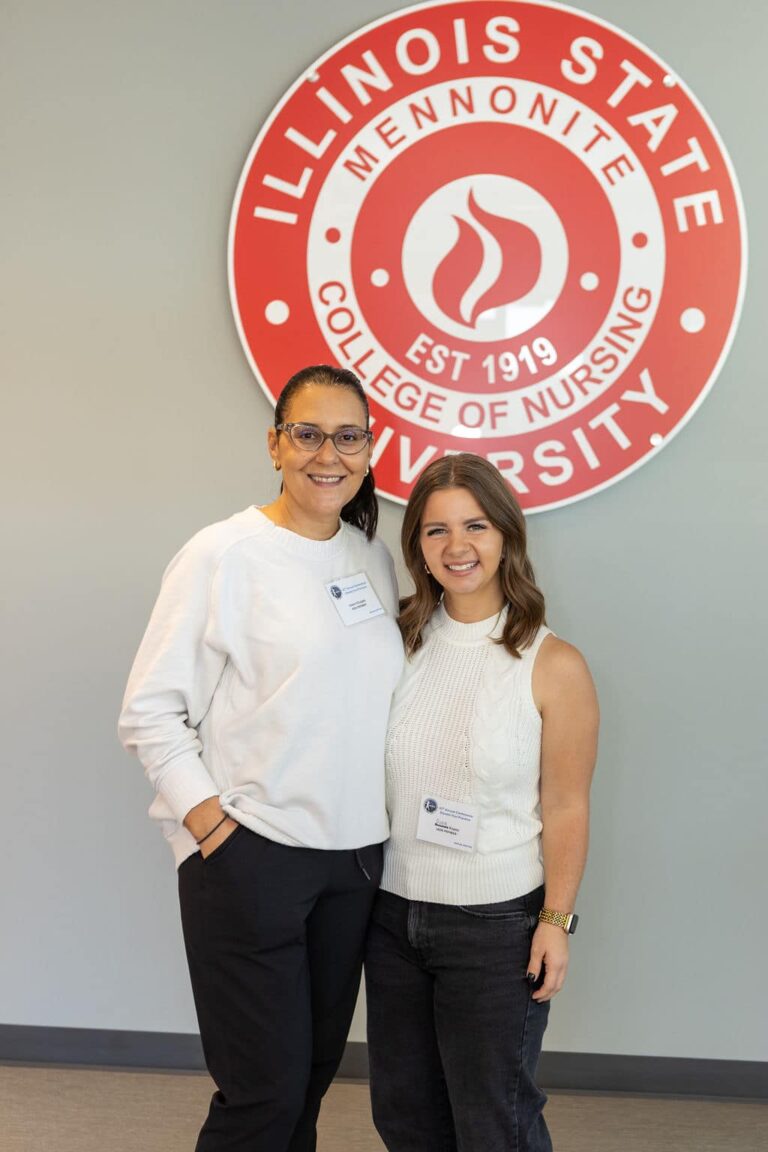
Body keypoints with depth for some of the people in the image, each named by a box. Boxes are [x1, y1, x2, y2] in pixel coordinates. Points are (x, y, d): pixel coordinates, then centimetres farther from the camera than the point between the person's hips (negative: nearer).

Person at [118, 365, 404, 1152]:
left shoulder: (374, 558, 8)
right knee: (264, 1089, 1)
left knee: (314, 1072, 17)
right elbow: (149, 709, -8)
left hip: (354, 853, 6)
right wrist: (206, 815, -15)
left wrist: (376, 813, 6)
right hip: (251, 853, -6)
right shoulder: (224, 555, -10)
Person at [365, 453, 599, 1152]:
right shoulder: (402, 644, 0)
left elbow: (566, 807, -9)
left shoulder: (554, 666, -12)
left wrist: (556, 920, -11)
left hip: (496, 924, -4)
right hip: (394, 911, 5)